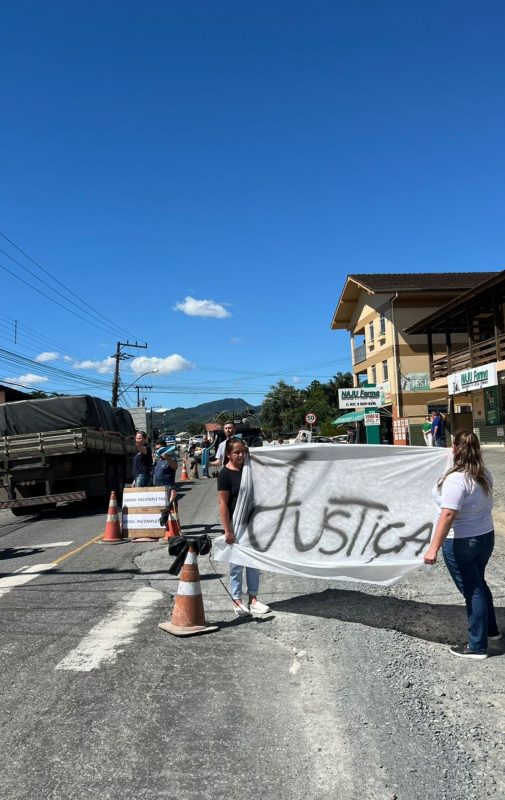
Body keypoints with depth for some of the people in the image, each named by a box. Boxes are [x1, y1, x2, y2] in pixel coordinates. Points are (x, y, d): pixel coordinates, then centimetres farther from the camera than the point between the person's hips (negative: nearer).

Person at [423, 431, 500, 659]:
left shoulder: (456, 479, -26)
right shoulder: (484, 475, 0)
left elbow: (448, 514, -31)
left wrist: (434, 547, -30)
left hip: (460, 543, -8)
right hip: (485, 537, 8)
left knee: (472, 591, 3)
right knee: (478, 584, 26)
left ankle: (477, 647, 17)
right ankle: (491, 629, 42)